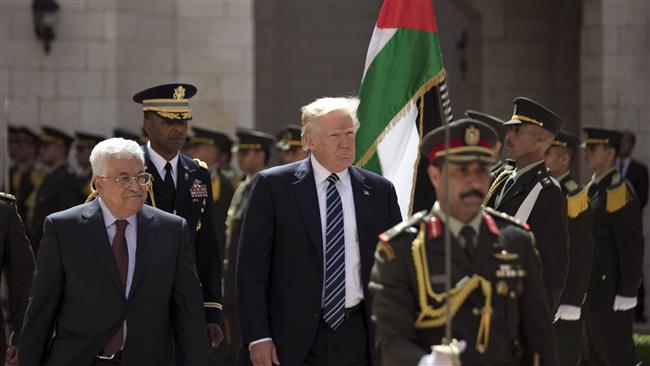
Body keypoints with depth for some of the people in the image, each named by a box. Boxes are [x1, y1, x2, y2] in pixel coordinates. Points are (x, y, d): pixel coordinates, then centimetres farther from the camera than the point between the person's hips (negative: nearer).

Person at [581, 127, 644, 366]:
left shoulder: (618, 192, -16)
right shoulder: (593, 189, 12)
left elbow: (633, 246, -19)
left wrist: (627, 293, -20)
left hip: (612, 293, -9)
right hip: (593, 292, 9)